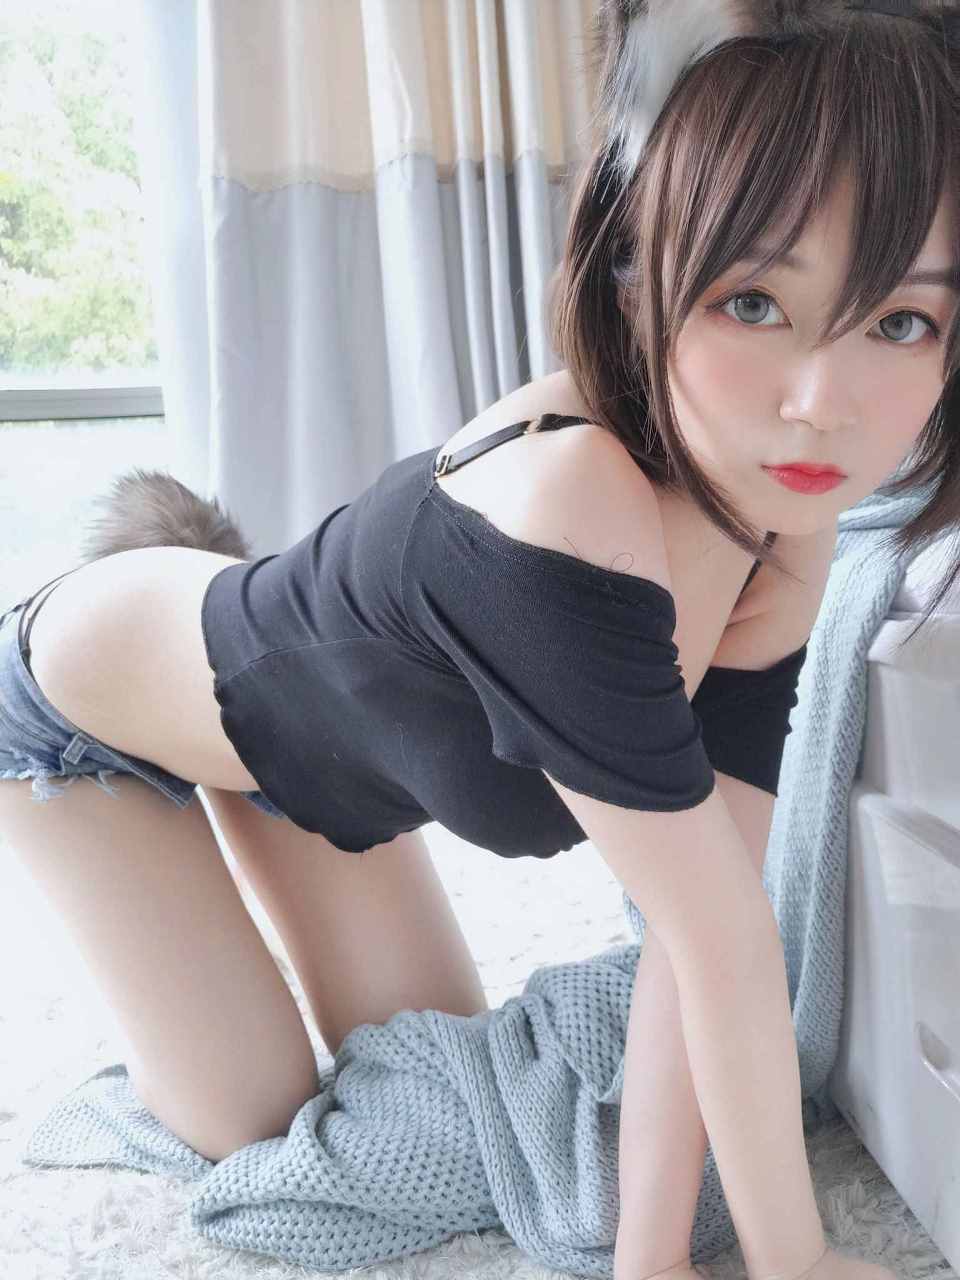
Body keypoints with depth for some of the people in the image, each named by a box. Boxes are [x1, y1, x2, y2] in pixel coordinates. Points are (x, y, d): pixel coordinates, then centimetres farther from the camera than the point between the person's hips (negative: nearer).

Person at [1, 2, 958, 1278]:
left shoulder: (788, 530, -20)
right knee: (250, 1117, 2)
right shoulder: (567, 520, -45)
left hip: (305, 716, 6)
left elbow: (700, 922, -20)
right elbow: (723, 945, -36)